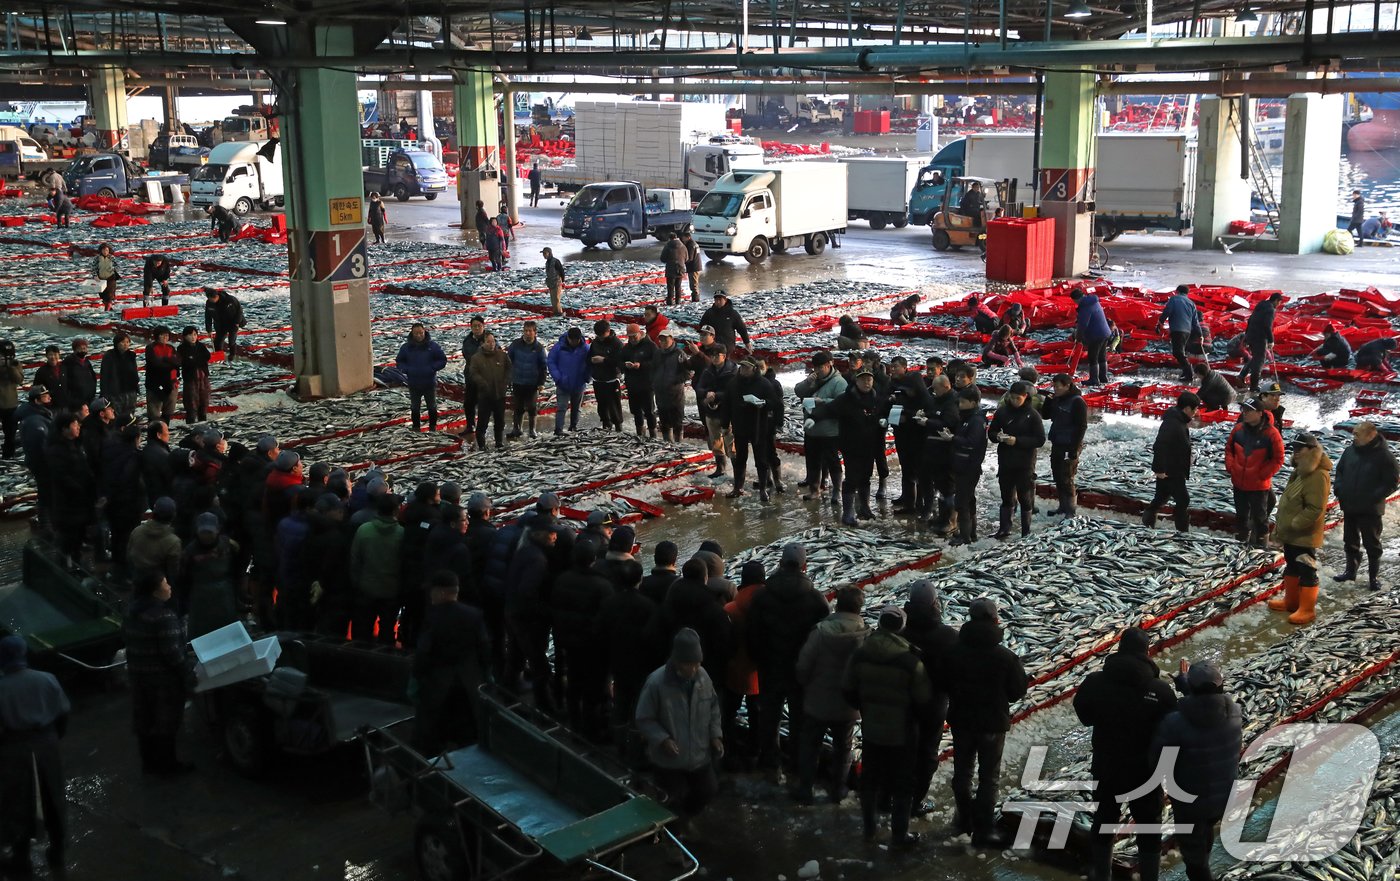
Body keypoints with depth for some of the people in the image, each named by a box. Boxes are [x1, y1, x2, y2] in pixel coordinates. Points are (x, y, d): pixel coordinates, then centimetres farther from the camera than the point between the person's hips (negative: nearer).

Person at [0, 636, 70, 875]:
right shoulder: (47, 680, -6)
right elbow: (63, 714, 1)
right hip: (46, 745, 4)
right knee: (52, 800, 18)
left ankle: (21, 860, 22)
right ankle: (57, 852, 31)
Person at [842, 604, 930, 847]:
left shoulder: (860, 654, -9)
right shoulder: (911, 661, -21)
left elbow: (848, 690, 0)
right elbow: (923, 700, -13)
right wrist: (915, 718, 8)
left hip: (870, 730, 4)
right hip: (902, 733, -4)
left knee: (870, 780, 19)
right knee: (902, 784, 11)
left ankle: (869, 829, 30)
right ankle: (899, 835, 18)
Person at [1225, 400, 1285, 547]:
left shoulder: (1271, 433, -17)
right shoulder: (1238, 429, -4)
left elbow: (1278, 460, -12)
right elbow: (1229, 449, 11)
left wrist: (1262, 475, -15)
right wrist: (1230, 467, -1)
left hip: (1259, 485, -5)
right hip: (1239, 483, 5)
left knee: (1259, 516, 9)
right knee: (1241, 513, 21)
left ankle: (1261, 542, 22)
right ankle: (1241, 539, 37)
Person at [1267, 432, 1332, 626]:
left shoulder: (1318, 476, -22)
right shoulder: (1300, 471, 10)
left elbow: (1315, 510, -26)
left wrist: (1291, 526, -22)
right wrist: (1281, 525, 15)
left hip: (1305, 536, -10)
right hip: (1291, 534, 10)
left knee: (1306, 572, 0)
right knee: (1291, 567, 21)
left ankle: (1307, 609, 8)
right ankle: (1291, 600, 35)